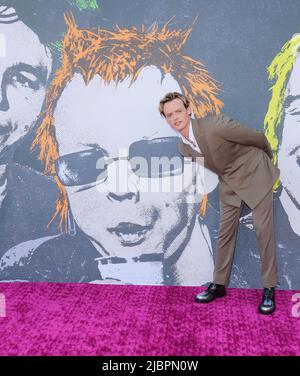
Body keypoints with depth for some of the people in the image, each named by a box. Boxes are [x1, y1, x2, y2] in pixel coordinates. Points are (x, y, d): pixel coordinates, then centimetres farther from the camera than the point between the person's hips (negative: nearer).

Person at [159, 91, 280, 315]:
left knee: (264, 229, -4)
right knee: (225, 232, 5)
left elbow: (258, 138, -14)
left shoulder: (216, 125, -28)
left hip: (255, 174, -5)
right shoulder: (184, 148, -6)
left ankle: (269, 288, 7)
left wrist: (266, 159, 4)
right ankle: (219, 284, 17)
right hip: (229, 182, 5)